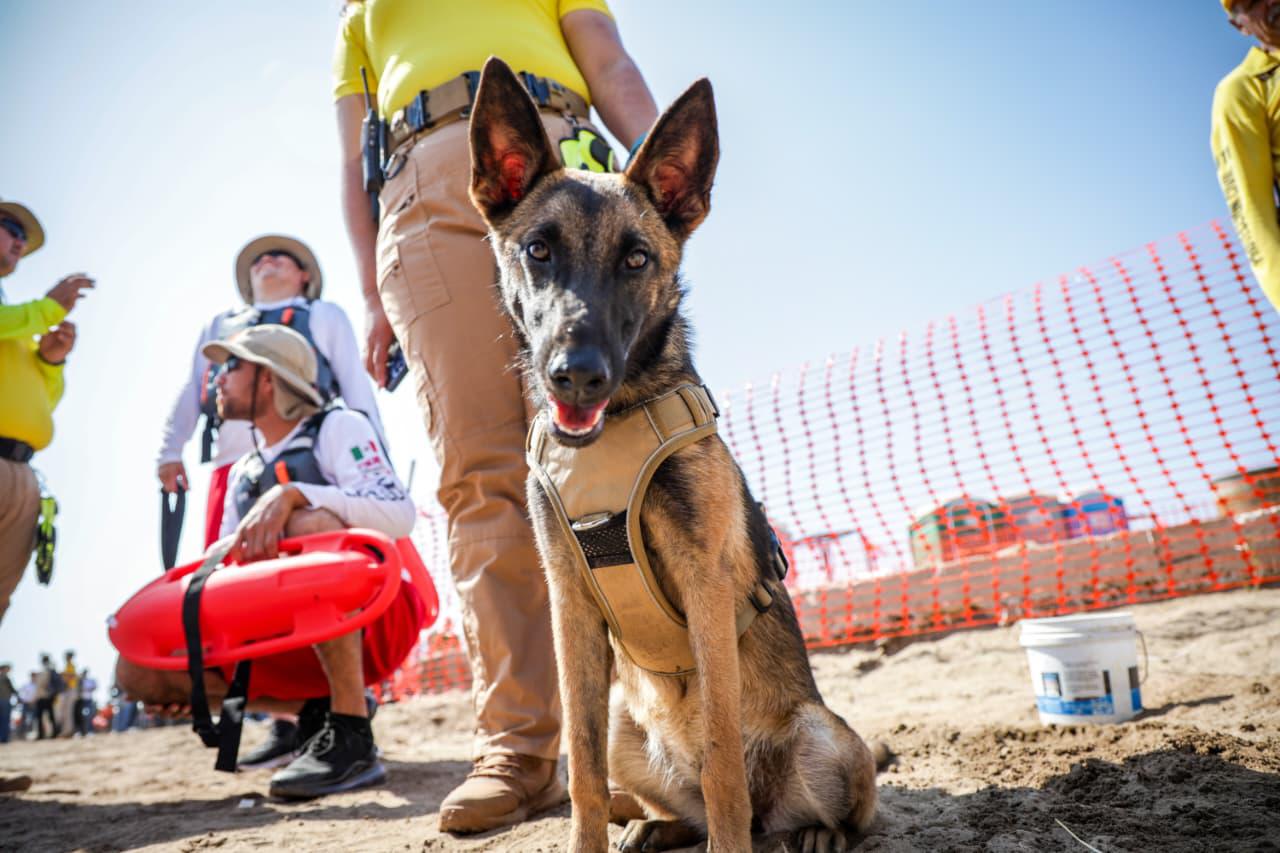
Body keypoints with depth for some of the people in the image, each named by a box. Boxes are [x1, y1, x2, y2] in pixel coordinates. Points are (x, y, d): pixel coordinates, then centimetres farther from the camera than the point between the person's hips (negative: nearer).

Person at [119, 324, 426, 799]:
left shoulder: (337, 428, -3)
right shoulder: (243, 473, 18)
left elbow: (399, 515, -20)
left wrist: (294, 493, -29)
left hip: (373, 622, -6)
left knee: (311, 522, -34)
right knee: (139, 667, -6)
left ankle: (352, 739, -30)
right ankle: (315, 709, 0)